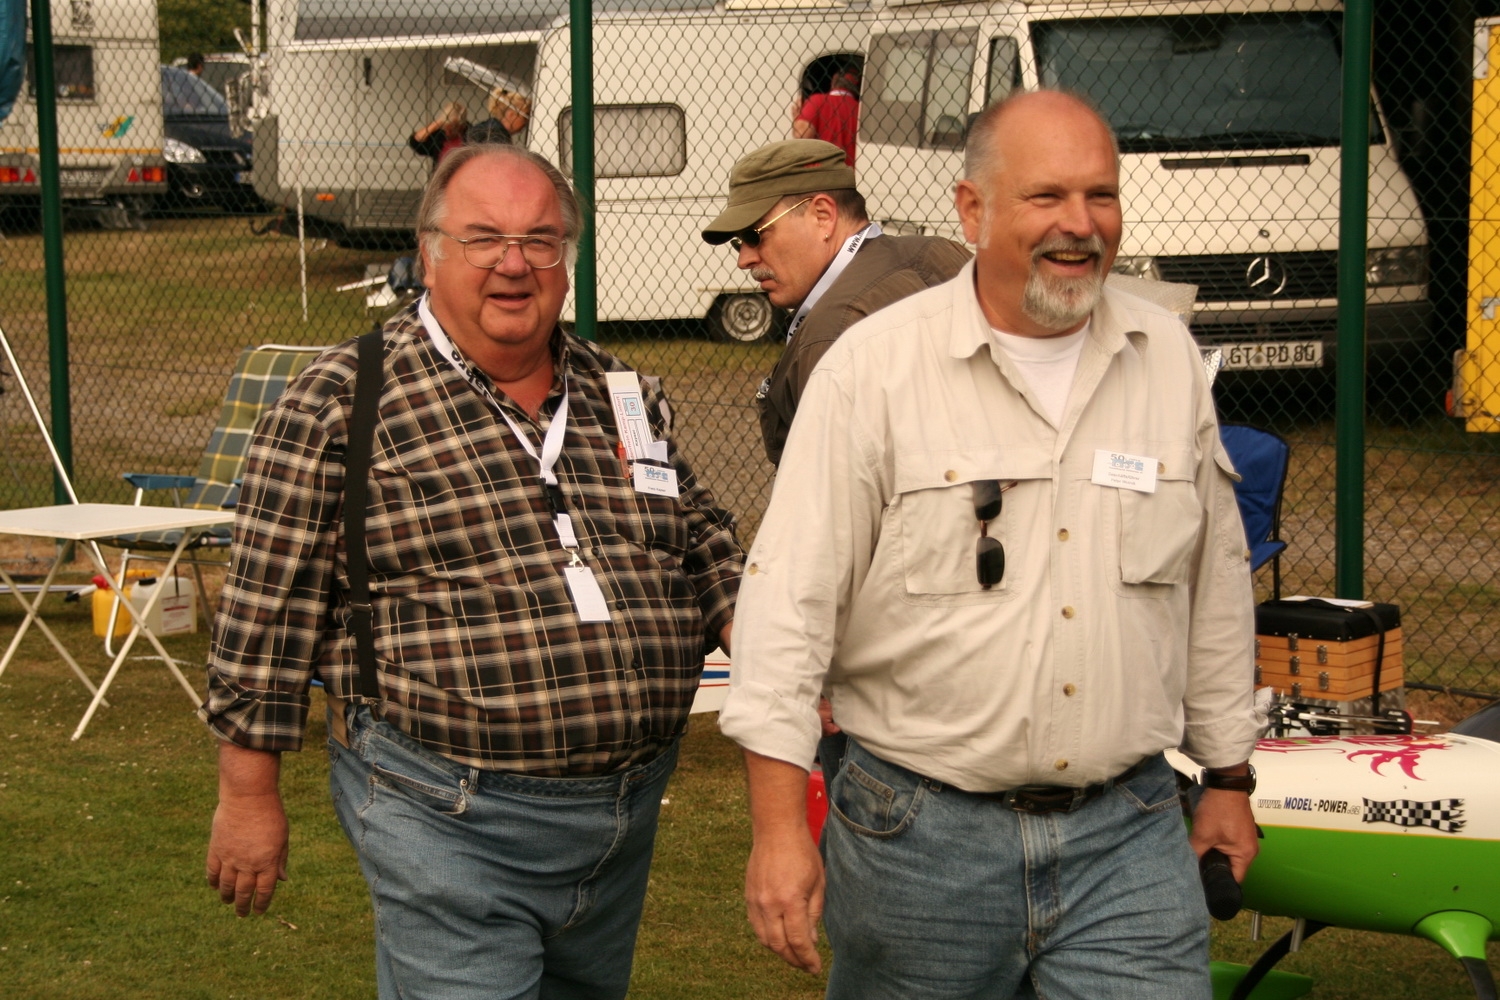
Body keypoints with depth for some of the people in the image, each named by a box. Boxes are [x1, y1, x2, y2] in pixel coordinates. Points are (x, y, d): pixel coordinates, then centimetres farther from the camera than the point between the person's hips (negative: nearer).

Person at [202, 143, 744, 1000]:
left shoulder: (628, 398, 10)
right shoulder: (344, 405, -8)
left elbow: (708, 552, 16)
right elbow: (269, 608, -7)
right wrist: (249, 798, -6)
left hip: (629, 814, 6)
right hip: (452, 824, -6)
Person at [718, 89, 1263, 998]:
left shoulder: (1170, 359, 6)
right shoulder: (875, 368, -7)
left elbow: (1216, 582, 15)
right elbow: (790, 598, -9)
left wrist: (1230, 778, 19)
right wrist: (779, 825, -14)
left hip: (1127, 832, 3)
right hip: (921, 834, -2)